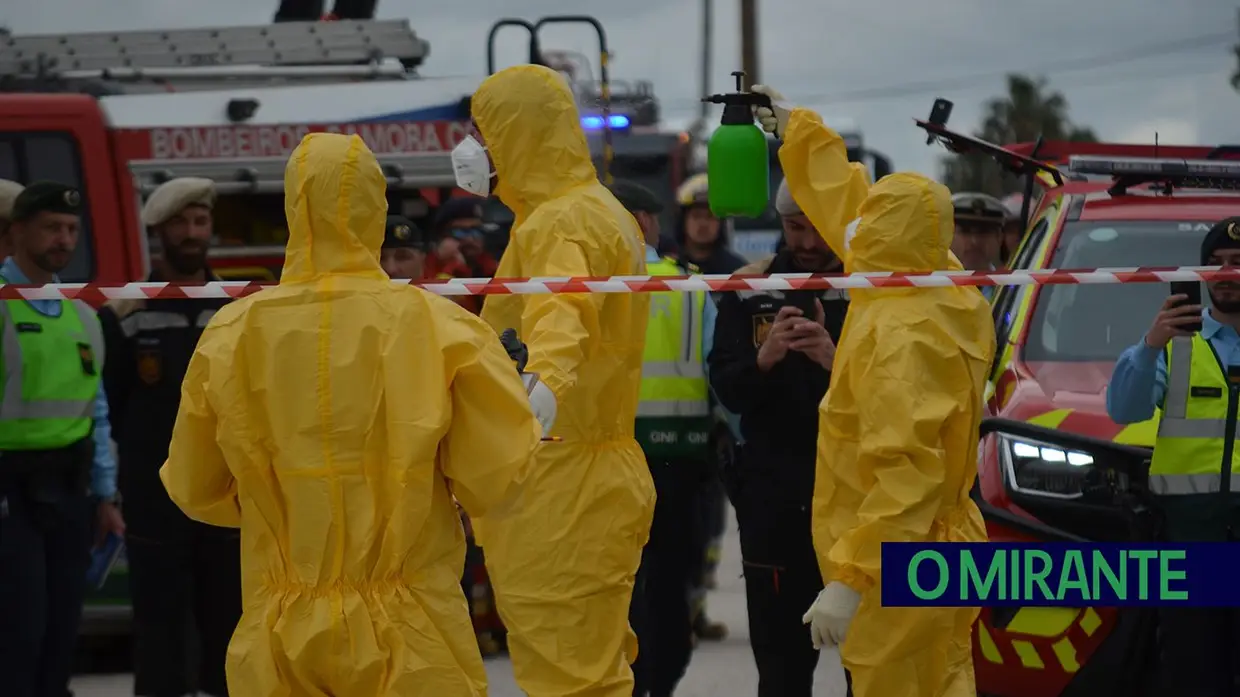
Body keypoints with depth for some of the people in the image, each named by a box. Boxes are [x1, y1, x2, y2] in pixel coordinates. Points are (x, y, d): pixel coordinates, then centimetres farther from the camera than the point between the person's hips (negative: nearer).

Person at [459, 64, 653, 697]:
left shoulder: (558, 224, -15)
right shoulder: (601, 211, 18)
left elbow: (561, 317, -36)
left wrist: (545, 382, -54)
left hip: (563, 488, -11)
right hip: (595, 477, 11)